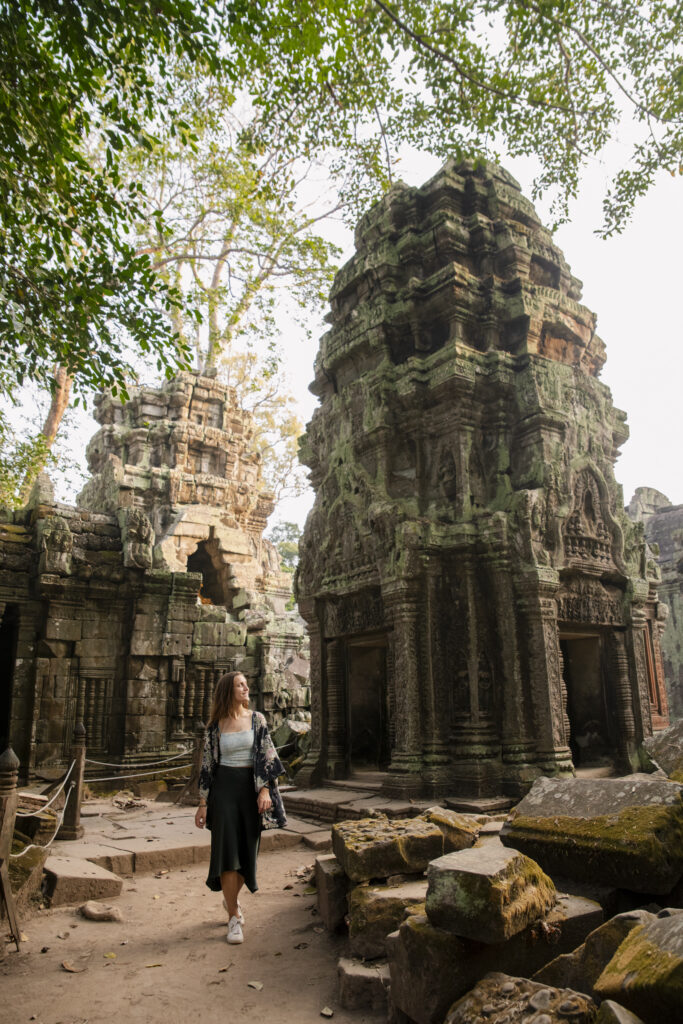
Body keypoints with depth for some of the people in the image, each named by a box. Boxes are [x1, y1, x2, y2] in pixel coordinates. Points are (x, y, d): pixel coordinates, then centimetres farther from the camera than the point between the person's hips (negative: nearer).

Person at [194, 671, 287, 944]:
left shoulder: (256, 719, 2)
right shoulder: (215, 726, 1)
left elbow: (266, 755, 0)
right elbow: (207, 764, 4)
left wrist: (265, 790, -10)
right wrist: (203, 804, 3)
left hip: (251, 787, 1)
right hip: (224, 788, -1)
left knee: (247, 851, 9)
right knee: (227, 850, -6)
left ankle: (232, 898, 36)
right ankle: (234, 918, 5)